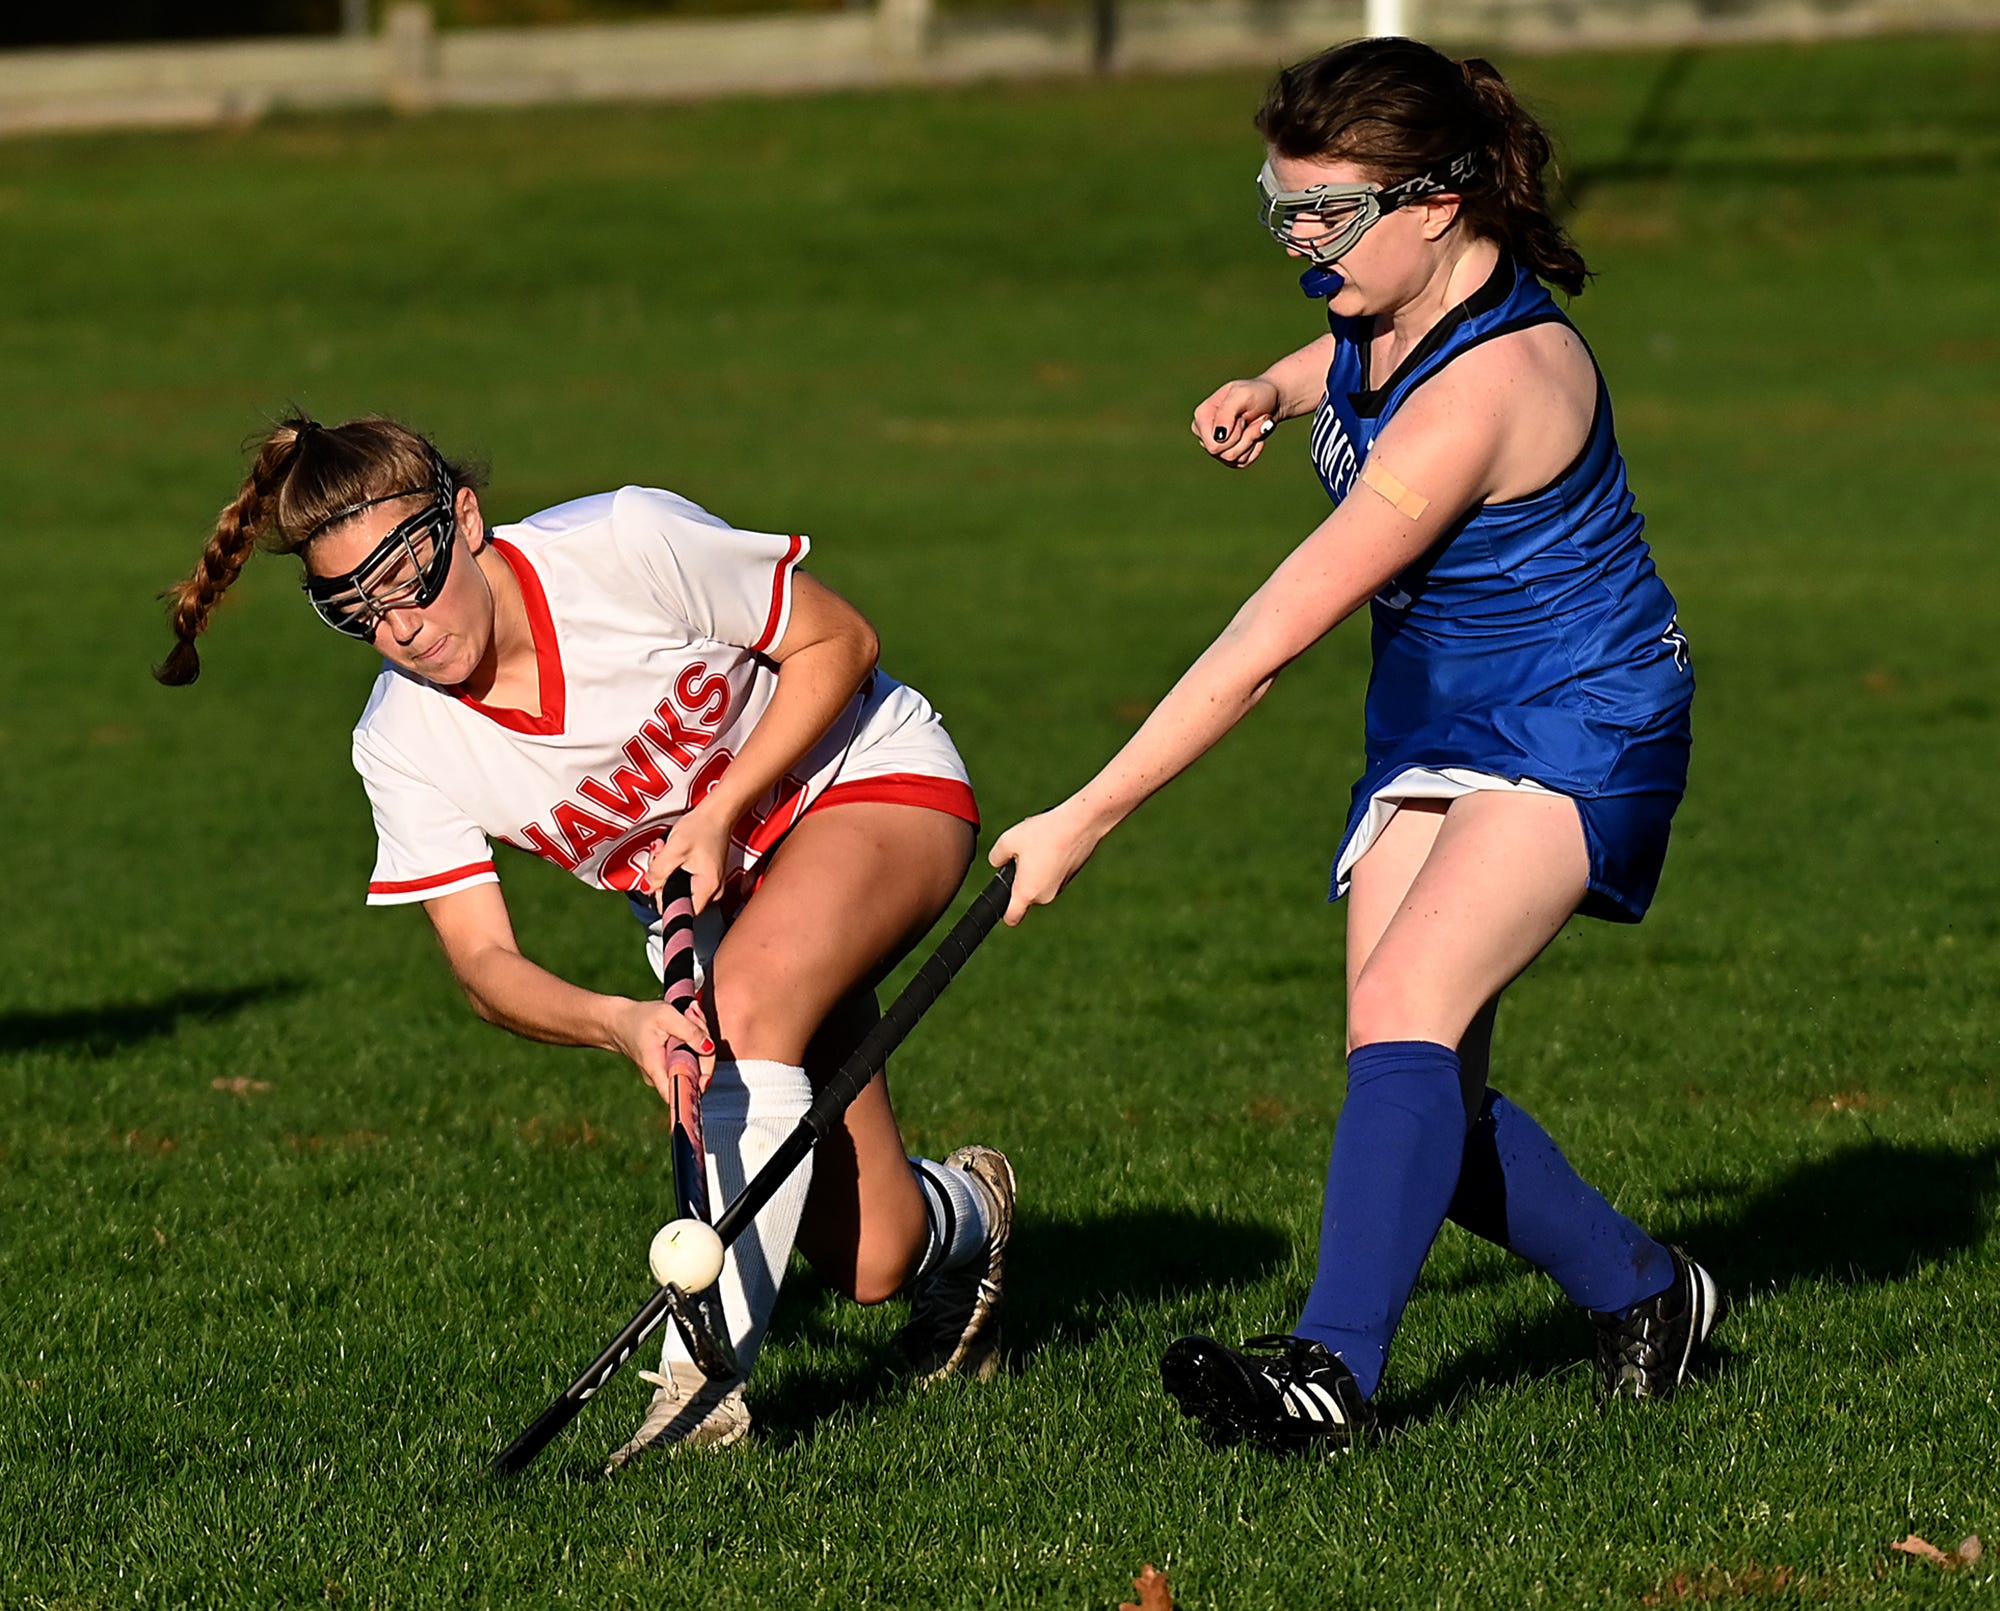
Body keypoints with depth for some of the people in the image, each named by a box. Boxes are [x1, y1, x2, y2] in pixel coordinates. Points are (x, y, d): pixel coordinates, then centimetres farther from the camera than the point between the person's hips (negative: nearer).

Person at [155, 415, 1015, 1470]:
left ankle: (704, 1380, -31)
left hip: (872, 782, -4)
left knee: (747, 998, -36)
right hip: (704, 902, 4)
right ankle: (959, 1216, 35)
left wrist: (720, 811, -25)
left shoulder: (627, 544, -29)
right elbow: (483, 962, -19)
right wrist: (619, 1024, -39)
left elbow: (837, 640, -15)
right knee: (866, 1264, -4)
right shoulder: (402, 748, -19)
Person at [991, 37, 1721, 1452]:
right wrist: (1270, 393, 5)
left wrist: (1086, 821, -28)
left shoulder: (1483, 391, -30)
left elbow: (1269, 642, -30)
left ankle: (1333, 1367, -37)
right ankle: (1646, 1295, 21)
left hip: (1574, 734, -9)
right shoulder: (1387, 297, -3)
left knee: (1402, 1011, -29)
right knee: (1428, 1110, -1)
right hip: (1430, 732, 9)